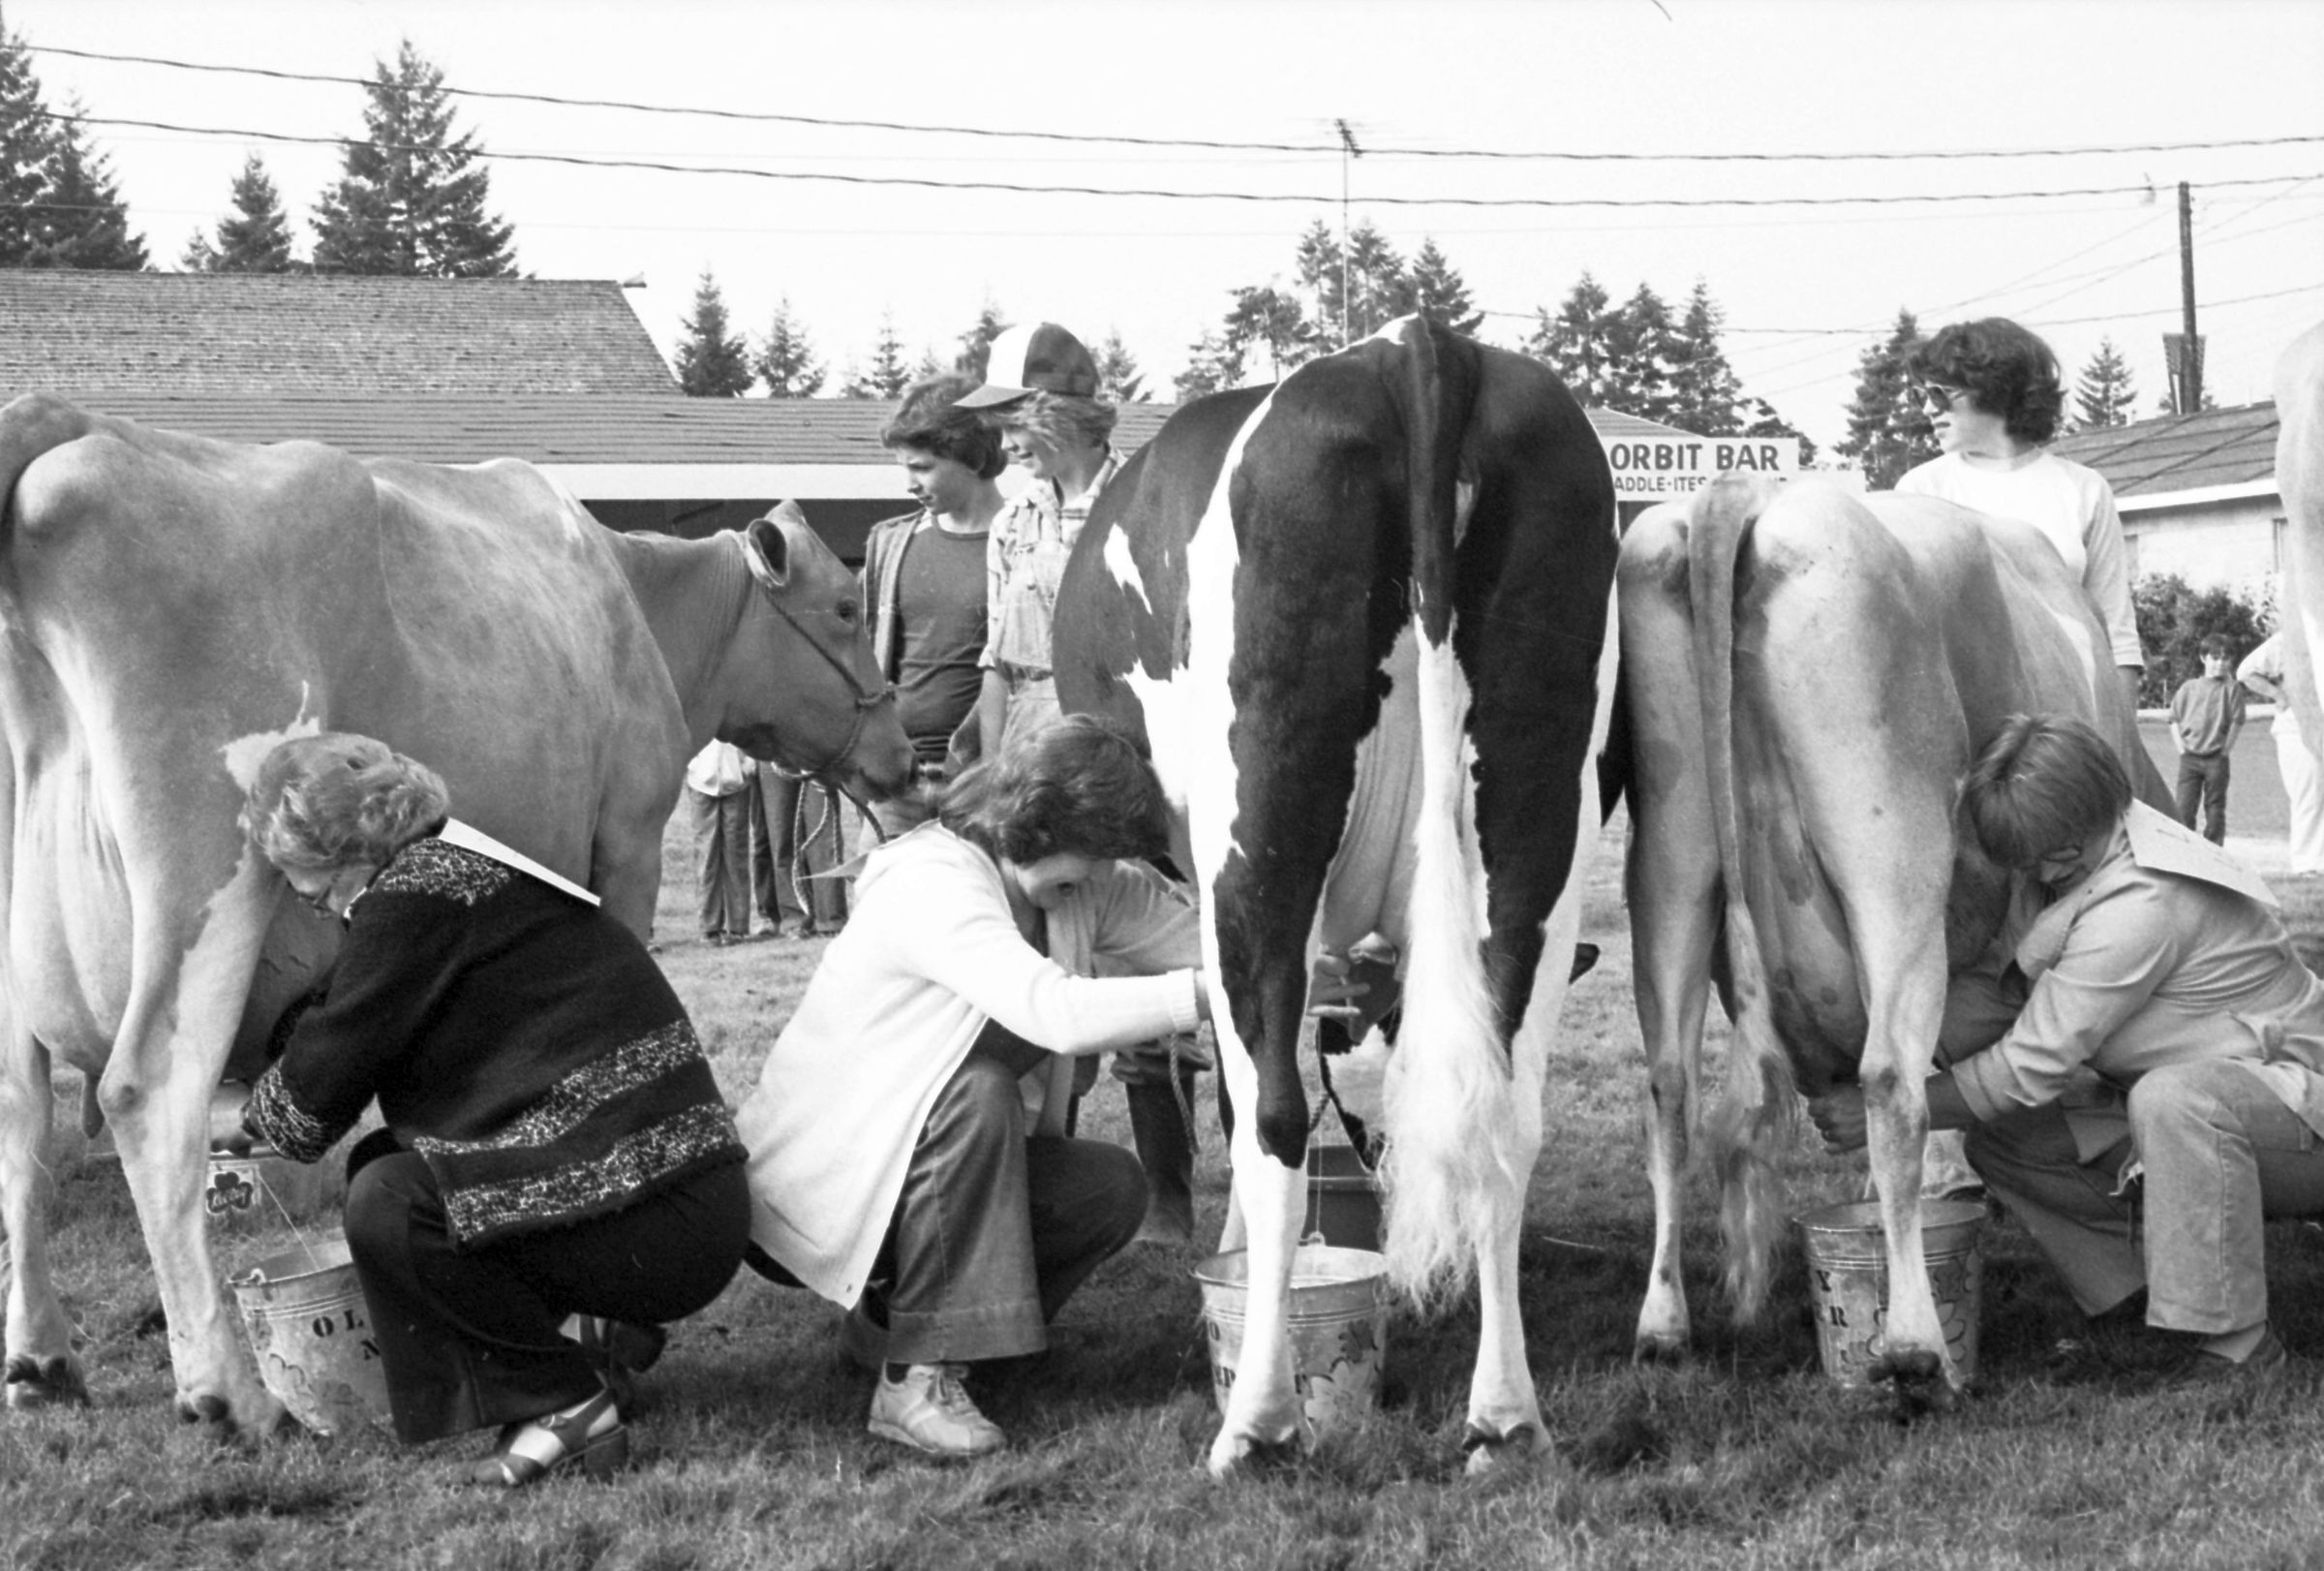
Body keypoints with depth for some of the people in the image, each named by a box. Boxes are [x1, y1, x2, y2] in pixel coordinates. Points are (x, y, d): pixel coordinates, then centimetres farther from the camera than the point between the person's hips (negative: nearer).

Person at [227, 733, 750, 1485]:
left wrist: (249, 1118, 18)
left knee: (386, 1205, -13)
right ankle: (612, 1333, 16)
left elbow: (322, 1084, -3)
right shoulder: (477, 868, 18)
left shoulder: (417, 897, -11)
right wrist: (268, 1113, 35)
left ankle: (567, 1404, -5)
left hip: (657, 1234, -10)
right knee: (394, 1159, 17)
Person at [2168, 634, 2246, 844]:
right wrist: (2181, 747, 1)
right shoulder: (2188, 687, 8)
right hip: (2190, 757, 2)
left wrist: (2226, 749, -4)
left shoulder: (2232, 688, 1)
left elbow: (2237, 722, -1)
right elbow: (2175, 719, 10)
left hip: (2216, 758, -2)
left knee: (2214, 811, 4)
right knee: (2184, 808, -4)